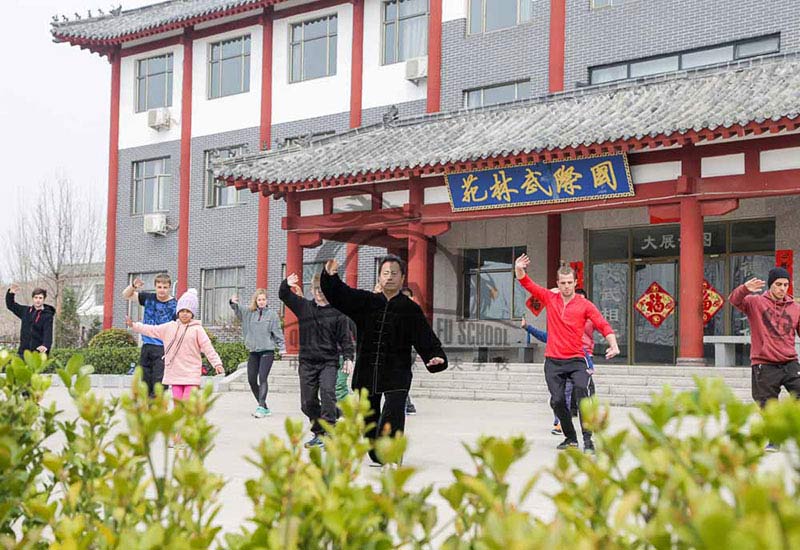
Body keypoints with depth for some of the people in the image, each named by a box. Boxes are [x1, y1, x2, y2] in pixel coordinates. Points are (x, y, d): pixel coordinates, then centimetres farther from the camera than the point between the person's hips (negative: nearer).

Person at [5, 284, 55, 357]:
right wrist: (10, 293, 4)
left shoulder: (47, 316, -6)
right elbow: (10, 305, 23)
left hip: (39, 352, -5)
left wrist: (45, 345, -39)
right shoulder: (26, 311, 12)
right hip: (23, 351, 5)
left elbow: (48, 333, -19)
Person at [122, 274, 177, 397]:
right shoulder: (149, 298, 7)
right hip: (147, 346, 5)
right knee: (144, 381, 9)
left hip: (163, 348, -5)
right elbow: (126, 295, 15)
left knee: (159, 383, -10)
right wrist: (133, 285, -7)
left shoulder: (174, 305, -5)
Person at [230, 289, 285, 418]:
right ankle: (264, 407, 17)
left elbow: (277, 332, 1)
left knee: (262, 378, -15)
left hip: (267, 351, -4)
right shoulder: (249, 312, 8)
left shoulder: (271, 314, 1)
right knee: (252, 380, 5)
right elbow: (238, 311, 0)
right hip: (253, 351, 4)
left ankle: (261, 407, -18)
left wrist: (281, 347, -5)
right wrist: (233, 303, -23)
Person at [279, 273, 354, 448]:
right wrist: (286, 284, -16)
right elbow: (284, 296, 6)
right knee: (308, 402, 7)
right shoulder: (304, 306, 8)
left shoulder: (337, 312, -1)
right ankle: (319, 433, 22)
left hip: (329, 362, -4)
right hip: (307, 362, 4)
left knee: (327, 392, -25)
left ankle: (328, 432, -24)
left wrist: (348, 357, -12)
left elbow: (345, 337, -1)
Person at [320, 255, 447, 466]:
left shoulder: (411, 309, 1)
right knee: (368, 416, 12)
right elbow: (339, 294, 6)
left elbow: (426, 339, -4)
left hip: (396, 372, -4)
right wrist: (330, 276, -12)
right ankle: (377, 456, 29)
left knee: (393, 414, -19)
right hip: (366, 370, 4)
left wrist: (436, 357, -20)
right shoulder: (365, 301, 9)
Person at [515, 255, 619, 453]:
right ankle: (570, 438, 20)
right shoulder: (549, 298, 8)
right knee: (557, 401, -3)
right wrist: (519, 269, -14)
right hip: (553, 361, 2)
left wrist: (613, 345, -22)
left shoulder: (584, 304, 1)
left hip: (576, 360, -2)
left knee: (581, 389, -25)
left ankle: (587, 439, -23)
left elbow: (603, 325, -6)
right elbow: (527, 284, 6)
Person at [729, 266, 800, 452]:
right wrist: (745, 289, -35)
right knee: (767, 406, 3)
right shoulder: (755, 302, 2)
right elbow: (734, 300, -14)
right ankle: (772, 441, 18)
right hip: (764, 365, -2)